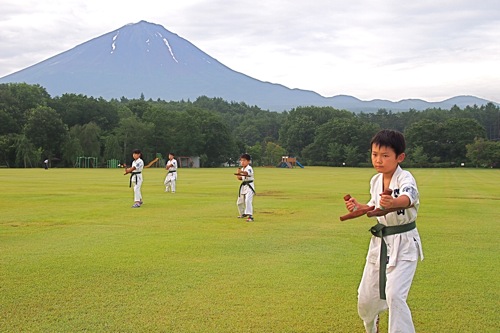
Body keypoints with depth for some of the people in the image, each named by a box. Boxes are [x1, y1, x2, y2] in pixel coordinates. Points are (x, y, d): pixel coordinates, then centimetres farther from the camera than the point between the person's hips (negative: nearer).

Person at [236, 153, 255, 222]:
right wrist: (239, 177, -3)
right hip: (243, 186, 9)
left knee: (248, 200, -26)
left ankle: (250, 216, -30)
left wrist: (241, 172, -60)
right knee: (239, 201, 18)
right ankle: (243, 214, 41)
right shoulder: (242, 169, 11)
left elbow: (248, 173, -40)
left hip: (249, 186, -9)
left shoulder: (249, 168, -16)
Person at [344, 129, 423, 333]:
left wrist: (393, 202, -65)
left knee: (394, 294, -23)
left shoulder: (405, 179, -20)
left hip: (403, 244, -6)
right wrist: (358, 208, -6)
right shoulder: (375, 181, 2)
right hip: (380, 242, 7)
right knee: (366, 296, 14)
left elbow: (409, 198, -43)